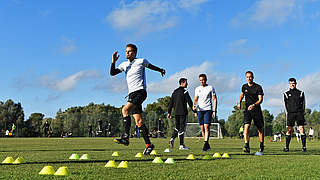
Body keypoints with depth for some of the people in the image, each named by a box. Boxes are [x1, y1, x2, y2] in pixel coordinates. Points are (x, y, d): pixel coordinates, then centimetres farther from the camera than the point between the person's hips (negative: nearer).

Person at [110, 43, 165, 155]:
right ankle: (148, 144, 9)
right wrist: (113, 62, -6)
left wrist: (160, 70, 33)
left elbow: (152, 66, 22)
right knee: (139, 122, 2)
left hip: (140, 92, -6)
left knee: (125, 109, -26)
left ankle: (126, 137, -27)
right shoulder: (124, 65, 16)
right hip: (132, 94, 6)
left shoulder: (141, 61, 4)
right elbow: (112, 73, 8)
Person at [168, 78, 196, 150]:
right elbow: (190, 102, -9)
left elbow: (171, 103, 13)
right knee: (182, 128, -3)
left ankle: (172, 139, -4)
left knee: (177, 127, 17)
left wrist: (169, 112, 15)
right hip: (183, 112, -6)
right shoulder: (185, 91, -7)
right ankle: (181, 145, -2)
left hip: (176, 112, 6)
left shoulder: (174, 92, 13)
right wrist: (194, 111, -3)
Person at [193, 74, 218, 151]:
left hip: (208, 110, -4)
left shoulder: (210, 88, 2)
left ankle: (205, 144, -21)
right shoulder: (197, 89, 13)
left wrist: (214, 111, -5)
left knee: (206, 127, -16)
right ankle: (207, 145, 14)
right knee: (202, 129, 4)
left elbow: (215, 99, 2)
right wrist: (194, 106, 4)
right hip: (200, 110, 4)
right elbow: (195, 100, 21)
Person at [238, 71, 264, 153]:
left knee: (260, 129, 9)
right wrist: (239, 103, 14)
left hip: (256, 110, -2)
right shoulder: (244, 87, 6)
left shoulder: (258, 87, -7)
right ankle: (247, 146, -25)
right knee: (246, 126, -18)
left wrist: (254, 105, -29)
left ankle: (262, 145, 29)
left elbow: (260, 99, -13)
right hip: (247, 109, 2)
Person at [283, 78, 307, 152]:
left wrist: (302, 112, 4)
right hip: (290, 113, 0)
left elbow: (303, 103, 14)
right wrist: (287, 113, 2)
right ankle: (287, 147, -1)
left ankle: (304, 147, -3)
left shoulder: (300, 93, 13)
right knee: (289, 130, -5)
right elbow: (285, 105, 12)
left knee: (301, 129, -6)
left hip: (299, 113, 0)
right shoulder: (286, 94, 13)